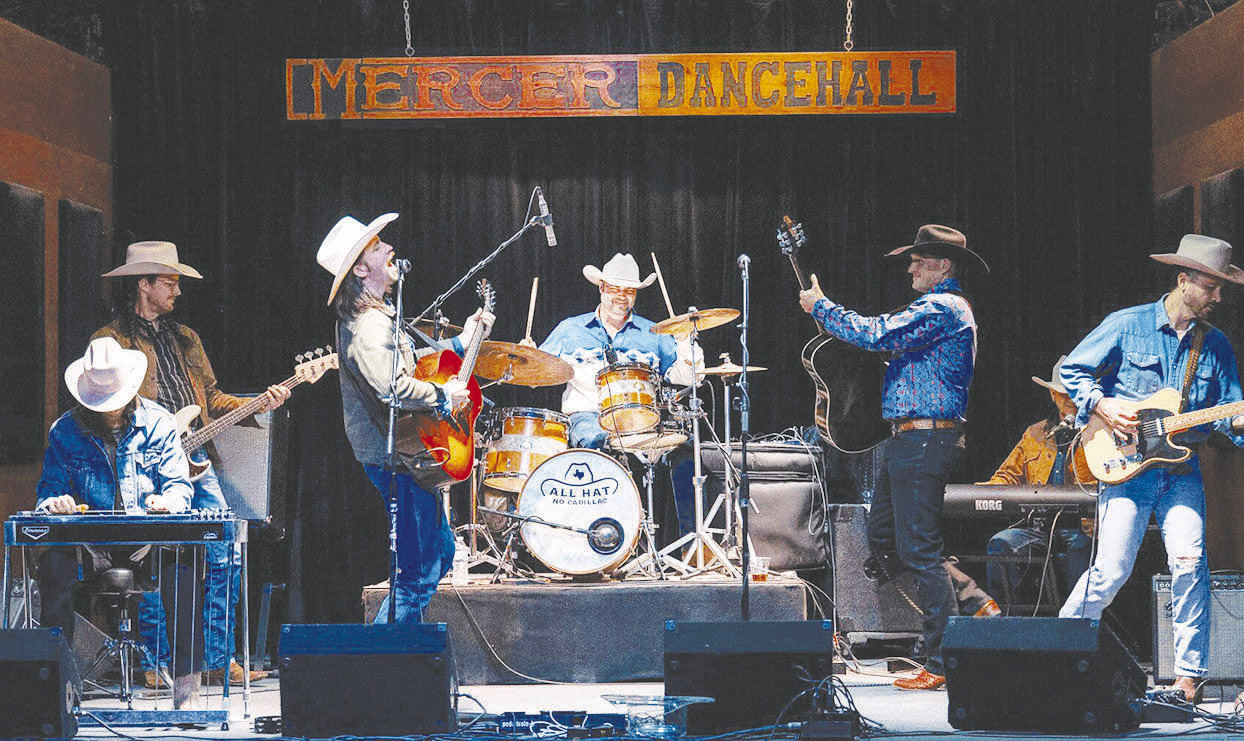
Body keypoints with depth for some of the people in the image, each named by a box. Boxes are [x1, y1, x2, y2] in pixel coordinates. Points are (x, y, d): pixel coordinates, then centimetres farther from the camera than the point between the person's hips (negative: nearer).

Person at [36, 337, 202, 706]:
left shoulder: (158, 423, 7)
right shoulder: (65, 431, 8)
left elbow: (178, 484, 5)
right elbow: (48, 491, 9)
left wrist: (168, 500, -20)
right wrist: (53, 503, -16)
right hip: (89, 544, 1)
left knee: (181, 563, -34)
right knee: (54, 565, -32)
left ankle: (187, 680, -28)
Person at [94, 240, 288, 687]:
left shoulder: (185, 339, 22)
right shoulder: (110, 341, 2)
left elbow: (211, 398, 20)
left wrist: (259, 404, 6)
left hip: (194, 460, 6)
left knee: (226, 555, -2)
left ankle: (218, 659, 4)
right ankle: (155, 663, 2)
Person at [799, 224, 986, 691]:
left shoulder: (941, 309, -13)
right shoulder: (946, 309, 21)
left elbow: (876, 336, -20)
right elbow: (888, 337, 29)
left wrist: (821, 307, -7)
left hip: (923, 441, -11)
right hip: (908, 441, 11)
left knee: (918, 549, -11)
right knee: (882, 539, 15)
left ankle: (944, 663, -9)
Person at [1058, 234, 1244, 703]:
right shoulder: (1126, 326, 0)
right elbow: (1070, 371, 5)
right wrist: (1102, 405, -10)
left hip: (1182, 473, 3)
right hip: (1126, 467, -3)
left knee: (1189, 563, -14)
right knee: (1111, 571, -9)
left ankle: (1188, 674, -7)